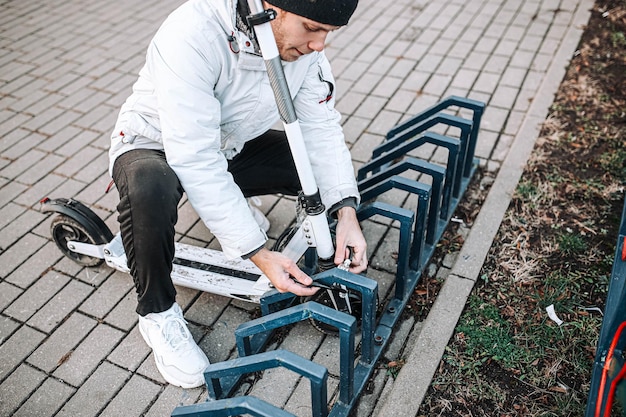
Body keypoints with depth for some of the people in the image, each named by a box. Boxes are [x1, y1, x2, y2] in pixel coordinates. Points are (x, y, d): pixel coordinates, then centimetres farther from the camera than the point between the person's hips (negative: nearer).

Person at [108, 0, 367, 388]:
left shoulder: (302, 38, -17)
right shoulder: (193, 34, -36)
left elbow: (321, 124, -12)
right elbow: (196, 162, -38)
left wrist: (347, 213, -24)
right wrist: (261, 254, -38)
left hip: (232, 145, 6)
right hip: (157, 145, -5)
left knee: (329, 165, -10)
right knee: (149, 187, -40)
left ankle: (234, 204, 16)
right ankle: (157, 312, -12)